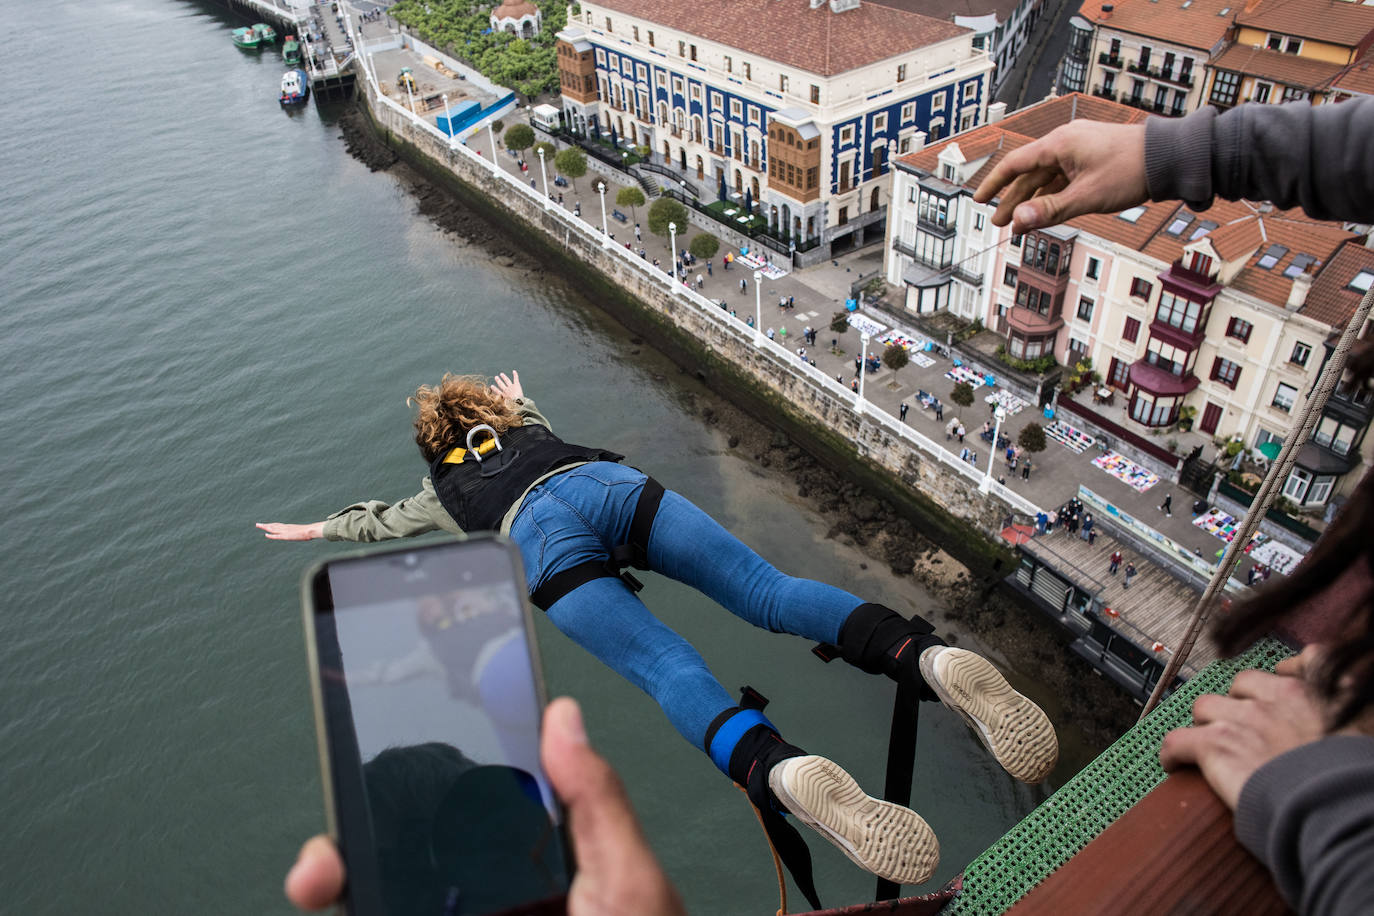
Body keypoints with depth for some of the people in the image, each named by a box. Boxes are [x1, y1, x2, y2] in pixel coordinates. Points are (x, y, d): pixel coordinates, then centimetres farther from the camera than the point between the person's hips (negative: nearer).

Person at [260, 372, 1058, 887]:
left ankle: (790, 777, -52)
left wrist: (318, 530, 71)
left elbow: (379, 521, 52)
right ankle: (935, 660, -39)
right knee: (770, 590, -15)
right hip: (615, 483, 3)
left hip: (544, 536, -3)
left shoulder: (446, 490, 37)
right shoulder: (526, 429, 46)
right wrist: (523, 399, 93)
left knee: (669, 668, -23)